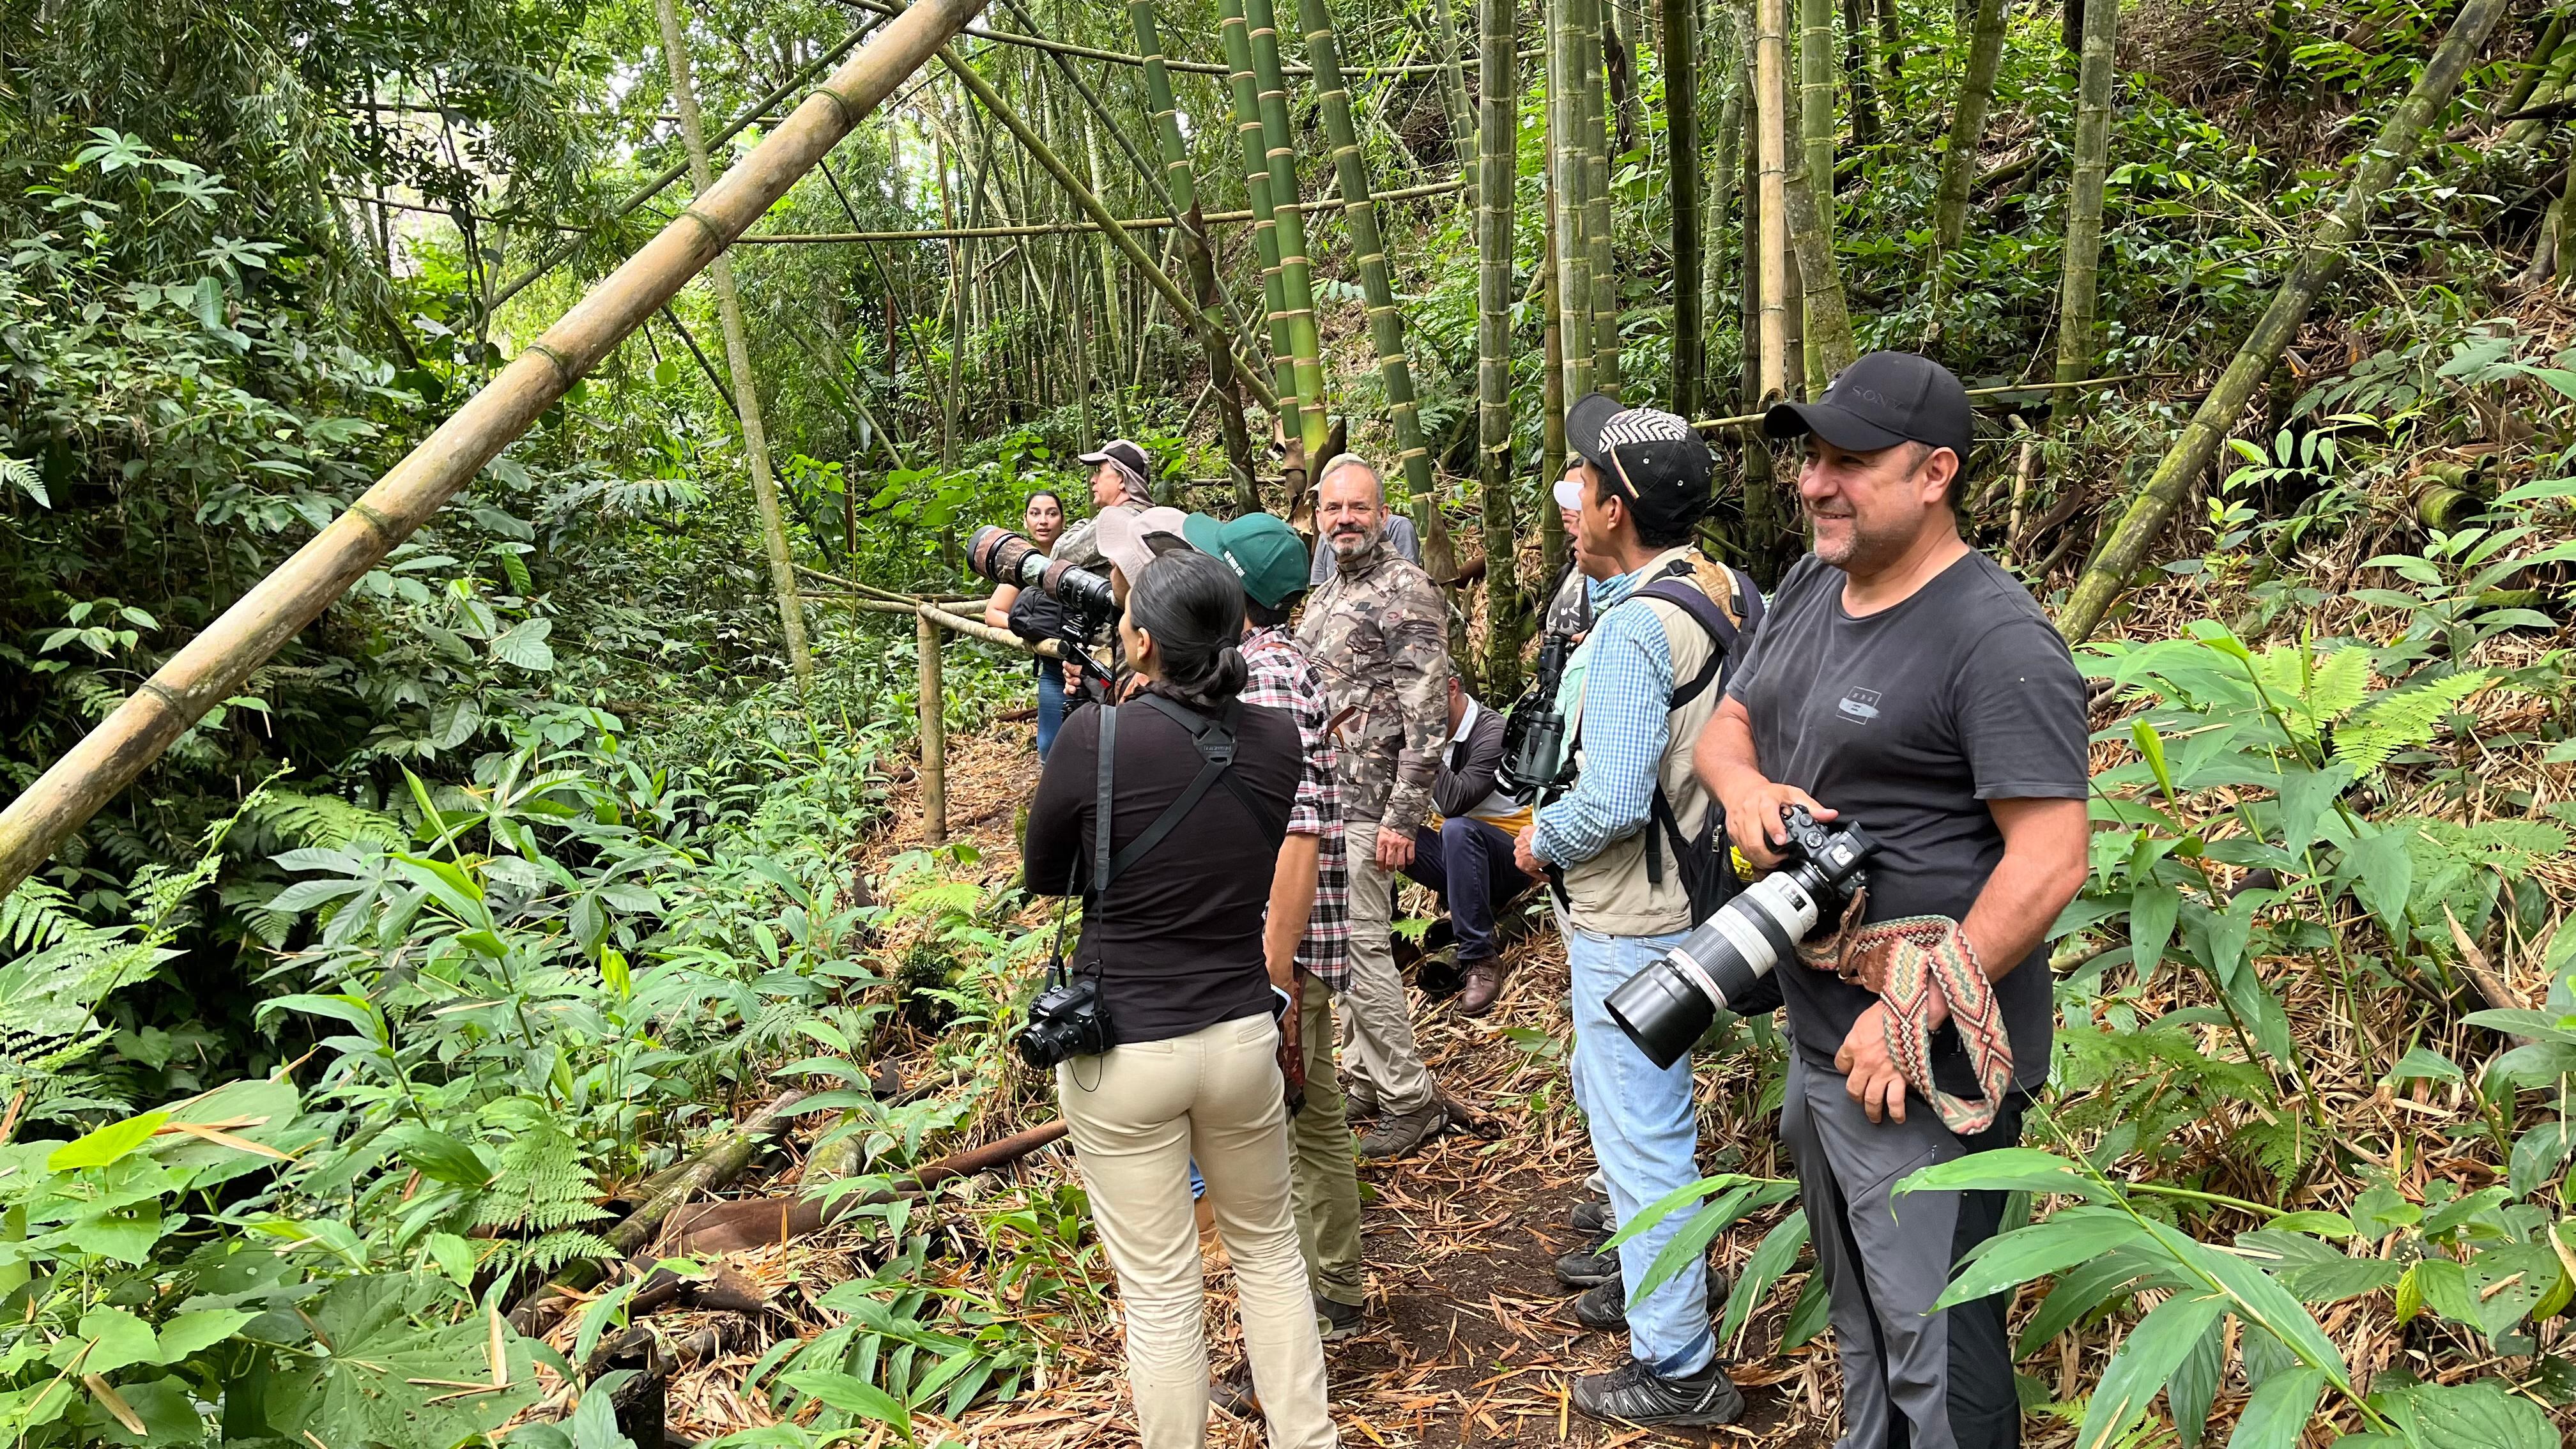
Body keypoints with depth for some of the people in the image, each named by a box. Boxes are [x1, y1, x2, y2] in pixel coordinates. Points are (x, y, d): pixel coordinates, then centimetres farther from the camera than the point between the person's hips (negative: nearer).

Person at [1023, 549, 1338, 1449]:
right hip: (1241, 1038, 4)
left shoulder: (1097, 736, -16)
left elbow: (1045, 877, -2)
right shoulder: (1276, 741, -6)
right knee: (1268, 1250, 24)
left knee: (1159, 1290, 10)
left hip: (1122, 1053, -3)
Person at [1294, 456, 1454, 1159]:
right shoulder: (1325, 597, 15)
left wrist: (1402, 817, -21)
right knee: (1346, 946, 14)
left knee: (1362, 946, -7)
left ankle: (1410, 1099, 5)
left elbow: (1428, 719, -17)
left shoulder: (1407, 592, -12)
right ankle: (1365, 1080, 25)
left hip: (1367, 804, -9)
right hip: (1320, 800, 9)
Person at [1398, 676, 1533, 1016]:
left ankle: (1481, 958, -28)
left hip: (1511, 859, -6)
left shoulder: (1493, 731, -19)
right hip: (1459, 852, 6)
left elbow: (1454, 802, -32)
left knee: (1457, 829, -36)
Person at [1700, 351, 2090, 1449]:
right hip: (1813, 1035, 9)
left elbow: (2050, 861, -23)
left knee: (1936, 1357, 5)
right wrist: (1743, 786, -8)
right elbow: (1726, 724, 15)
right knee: (1857, 1323, 26)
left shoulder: (1995, 638, -20)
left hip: (1924, 1069, -8)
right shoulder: (1810, 586, 6)